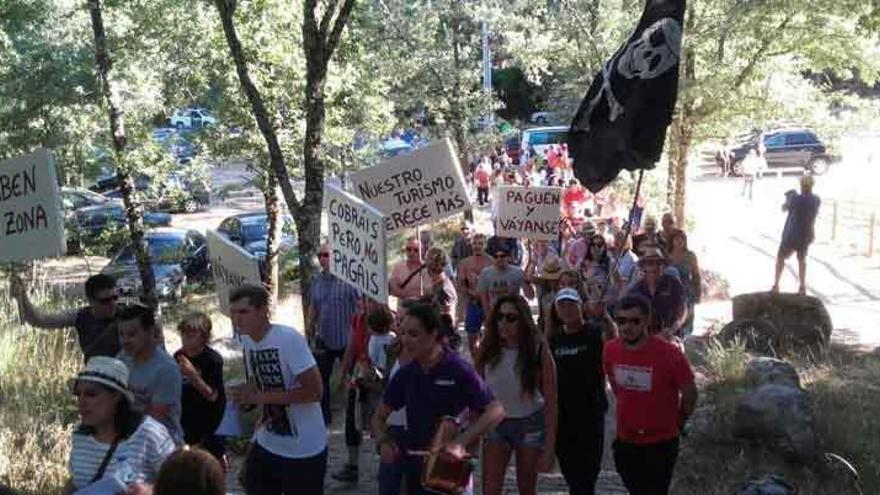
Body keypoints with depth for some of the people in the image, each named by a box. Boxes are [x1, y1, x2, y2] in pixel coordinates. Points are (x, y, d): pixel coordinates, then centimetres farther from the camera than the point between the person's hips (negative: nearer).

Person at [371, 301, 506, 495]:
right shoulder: (406, 375, 1)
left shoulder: (458, 370, -14)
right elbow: (379, 417, 11)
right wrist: (383, 441, -10)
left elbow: (496, 411, -19)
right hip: (415, 470, 5)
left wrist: (461, 443, -29)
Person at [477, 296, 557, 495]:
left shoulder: (539, 352, -16)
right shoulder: (488, 351, -10)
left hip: (530, 424, -1)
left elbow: (550, 403, -13)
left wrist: (549, 447, -15)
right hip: (496, 424, 1)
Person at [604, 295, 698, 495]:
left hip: (661, 443, -4)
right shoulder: (610, 351, -9)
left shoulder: (670, 354, -21)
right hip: (625, 442, 4)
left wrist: (677, 423, 5)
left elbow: (690, 394, -7)